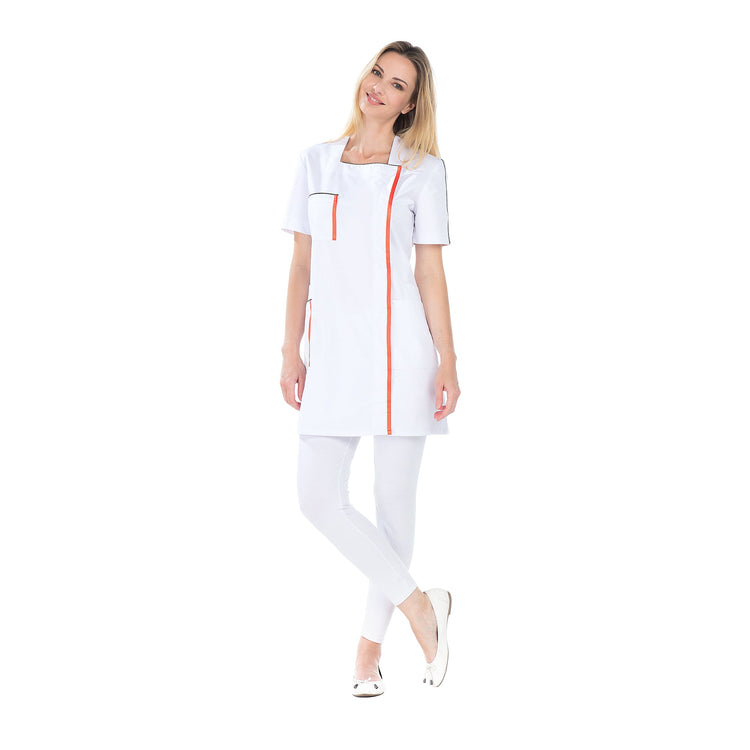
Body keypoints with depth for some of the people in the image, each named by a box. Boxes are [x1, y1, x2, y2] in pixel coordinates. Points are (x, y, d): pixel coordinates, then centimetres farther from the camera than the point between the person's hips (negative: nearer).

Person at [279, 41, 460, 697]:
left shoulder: (423, 170, 4)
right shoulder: (316, 162, 12)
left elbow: (431, 272, 1)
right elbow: (302, 265, 12)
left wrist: (447, 363, -5)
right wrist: (292, 350, 6)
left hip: (399, 346, -2)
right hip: (332, 348, 3)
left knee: (395, 499, 3)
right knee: (318, 497, -7)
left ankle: (372, 642, 18)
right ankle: (419, 604, 10)